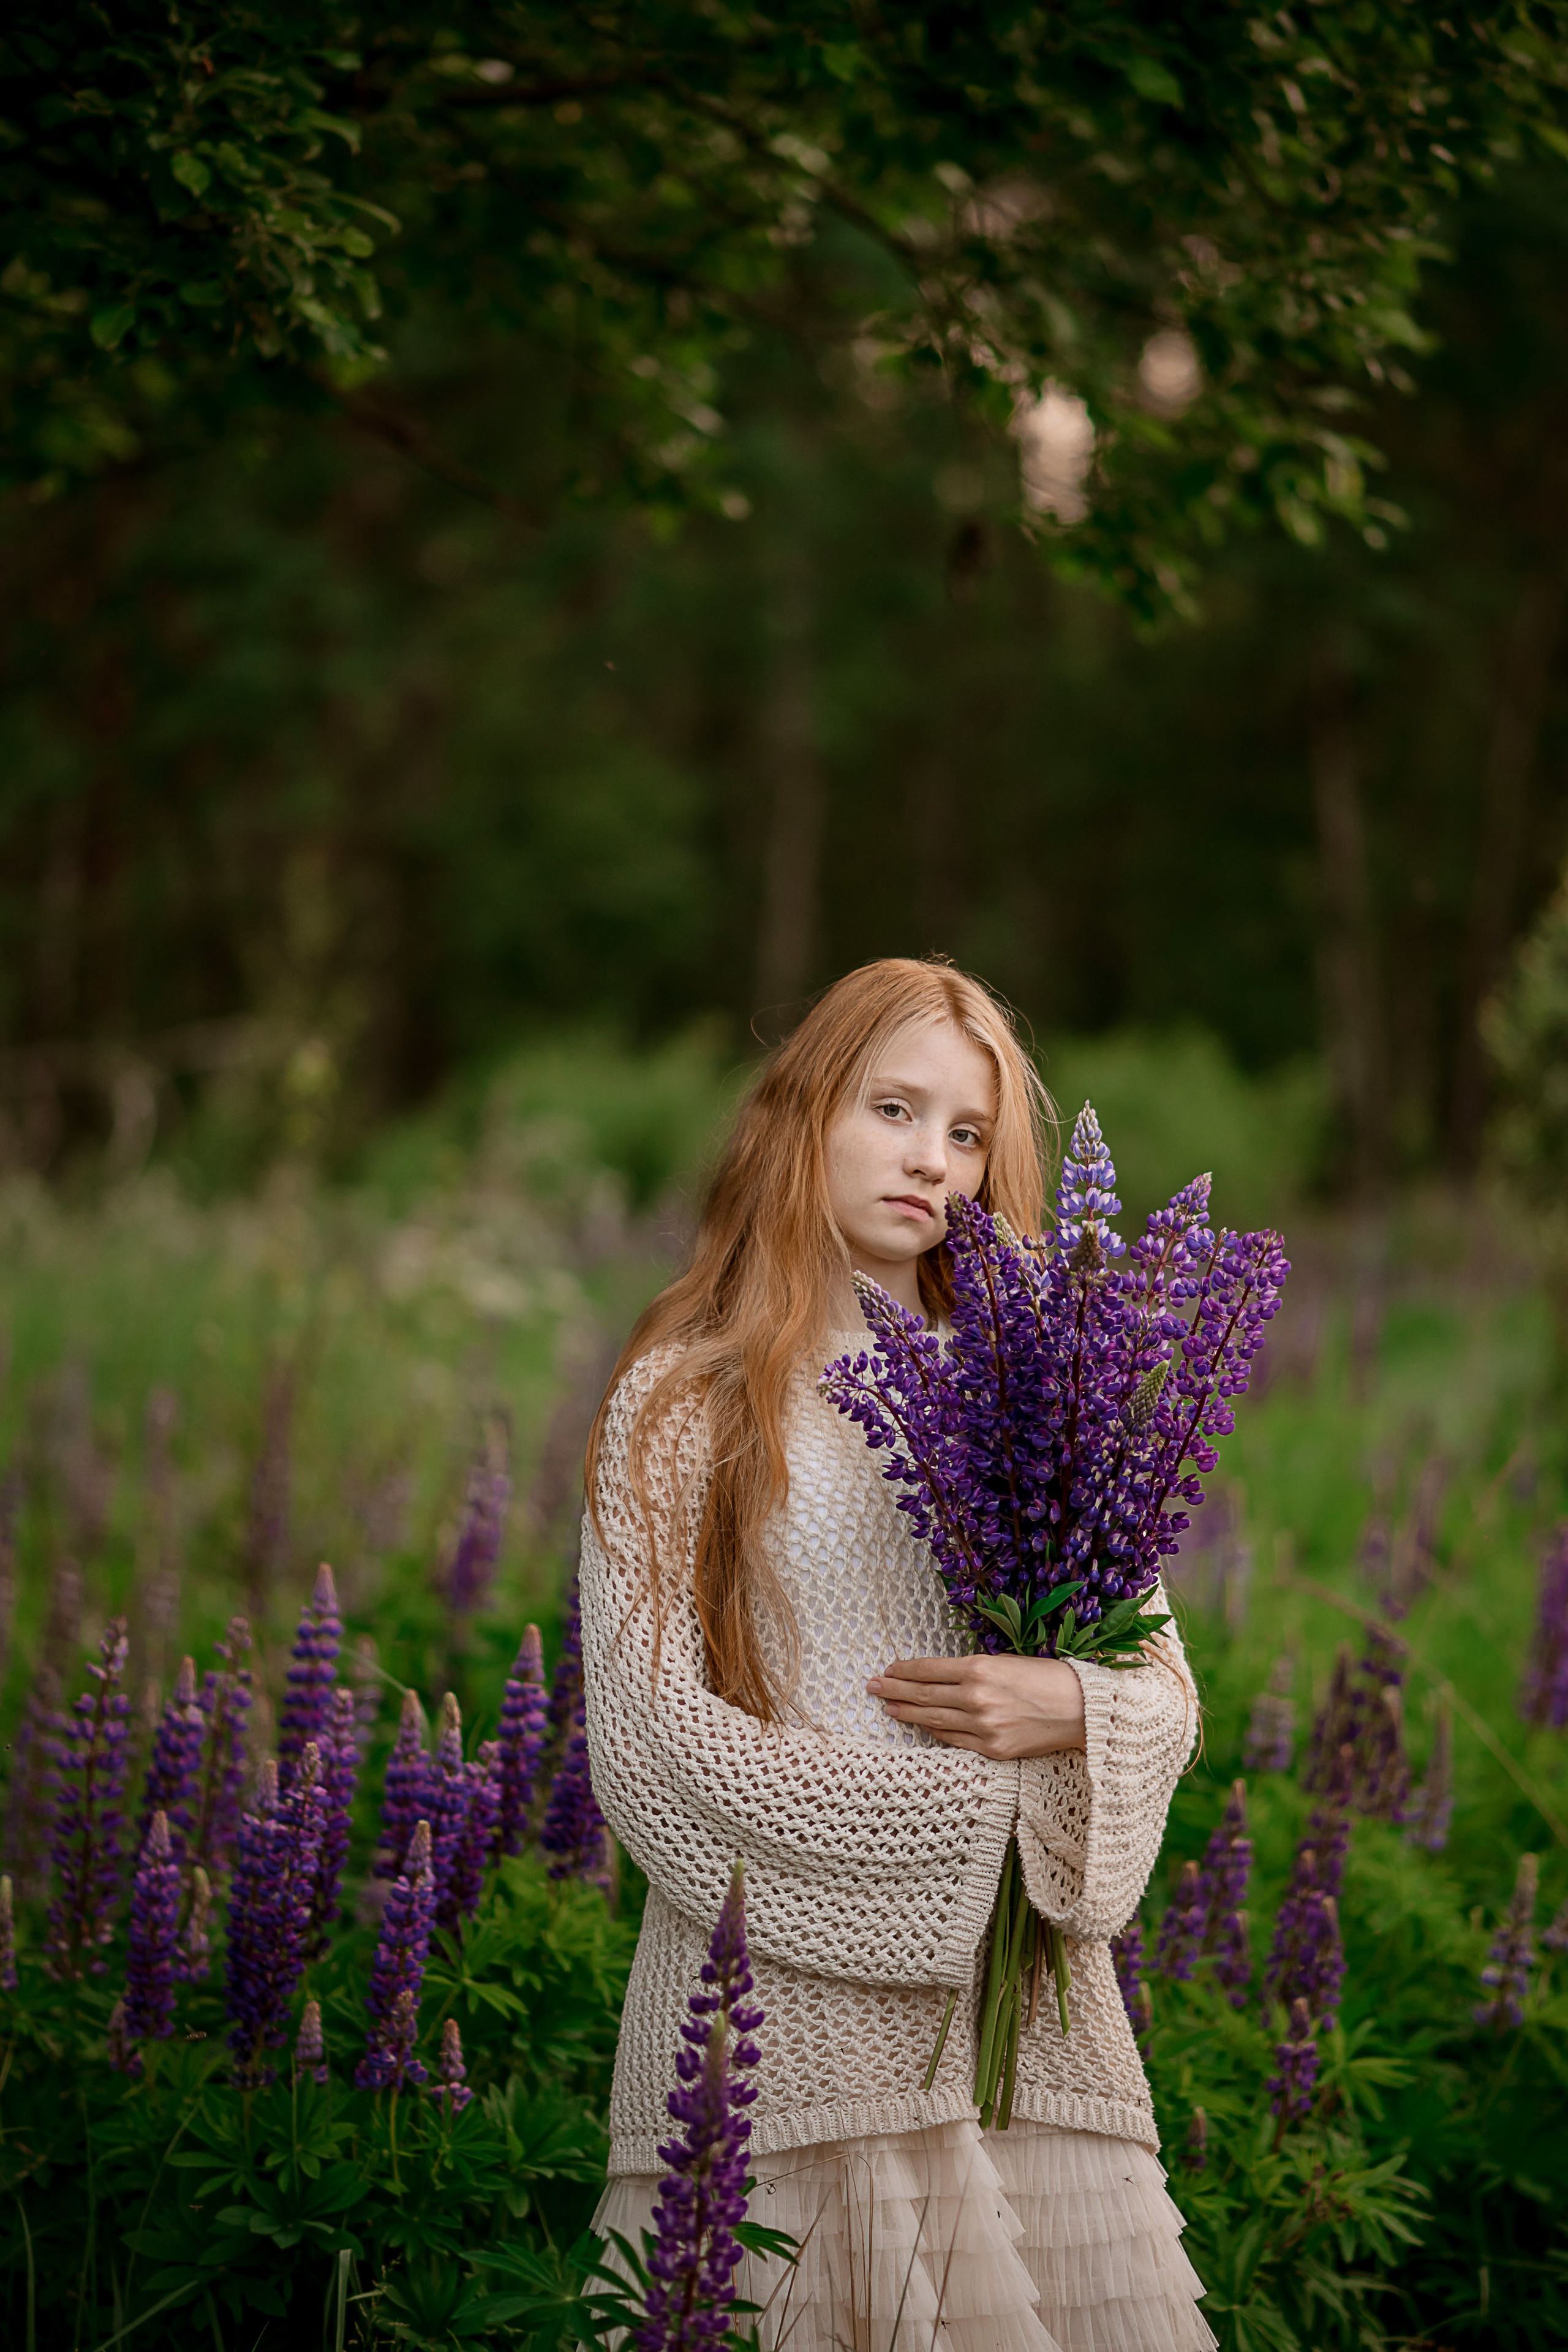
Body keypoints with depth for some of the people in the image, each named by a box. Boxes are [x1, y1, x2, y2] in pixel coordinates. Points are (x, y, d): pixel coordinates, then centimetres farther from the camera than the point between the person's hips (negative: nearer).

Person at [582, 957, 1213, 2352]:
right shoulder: (685, 1399, 3)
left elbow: (1167, 1691, 13)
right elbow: (648, 1743, -6)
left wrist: (1072, 1711, -10)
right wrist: (967, 1807, -9)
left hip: (1030, 2008, 3)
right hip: (786, 2005, -3)